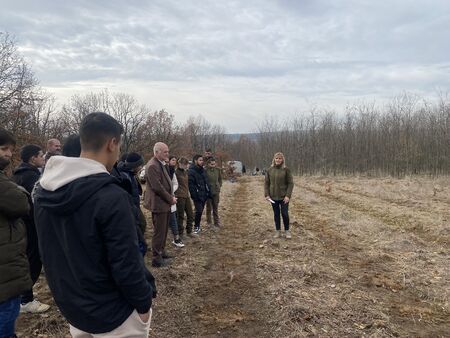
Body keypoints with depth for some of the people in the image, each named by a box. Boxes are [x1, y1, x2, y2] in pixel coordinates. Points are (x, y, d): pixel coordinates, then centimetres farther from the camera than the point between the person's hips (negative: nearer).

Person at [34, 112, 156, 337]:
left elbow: (47, 250, 8)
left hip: (71, 308, 7)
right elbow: (126, 264, -25)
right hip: (113, 314, -7)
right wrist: (144, 302, -9)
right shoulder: (111, 196, -28)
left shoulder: (43, 190, -3)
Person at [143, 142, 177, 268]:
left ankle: (161, 252, 34)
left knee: (163, 230, 20)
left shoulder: (161, 164, 12)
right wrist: (170, 199, -14)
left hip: (165, 203, 10)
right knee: (159, 232, 0)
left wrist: (171, 197, 7)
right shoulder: (152, 166, -19)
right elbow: (157, 187, -23)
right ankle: (156, 259, 12)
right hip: (159, 204, -10)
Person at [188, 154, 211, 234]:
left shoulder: (202, 170, 14)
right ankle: (196, 227, 7)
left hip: (204, 195, 7)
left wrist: (209, 192, 11)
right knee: (199, 211, -9)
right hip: (197, 196, -7)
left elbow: (206, 182, 18)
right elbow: (191, 185, -17)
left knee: (200, 211, 12)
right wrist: (195, 195, -21)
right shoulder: (191, 171, -12)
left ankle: (198, 226, 24)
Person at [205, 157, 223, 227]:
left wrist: (219, 186, 7)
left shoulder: (218, 170, 4)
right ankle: (209, 222, 17)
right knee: (209, 208, 6)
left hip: (216, 191, 4)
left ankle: (217, 222, 20)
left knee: (216, 208, 11)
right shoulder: (205, 170, -12)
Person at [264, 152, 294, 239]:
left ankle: (287, 231, 20)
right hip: (273, 197, 2)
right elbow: (266, 183, 6)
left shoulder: (286, 170, -6)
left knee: (285, 214, 1)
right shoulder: (270, 170, 2)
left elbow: (290, 183, -5)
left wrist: (288, 195, -12)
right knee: (276, 214, 11)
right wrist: (267, 194, -3)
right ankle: (278, 231, 24)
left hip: (284, 197, -2)